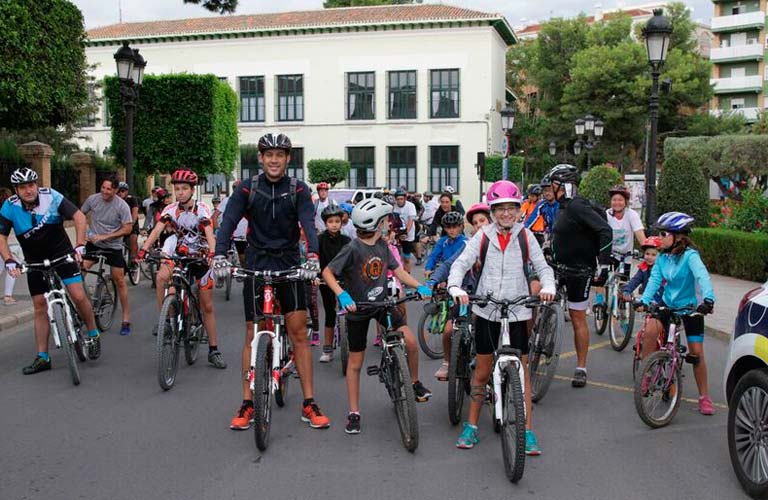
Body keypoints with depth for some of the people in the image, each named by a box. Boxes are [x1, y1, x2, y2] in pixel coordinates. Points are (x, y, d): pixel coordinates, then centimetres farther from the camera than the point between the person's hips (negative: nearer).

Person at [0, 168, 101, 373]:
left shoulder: (51, 197, -17)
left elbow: (79, 217, -16)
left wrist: (80, 245, -26)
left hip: (62, 253, -2)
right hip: (35, 261, 2)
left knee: (79, 296, -15)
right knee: (40, 307, 4)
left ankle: (94, 336, 9)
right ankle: (42, 358, 12)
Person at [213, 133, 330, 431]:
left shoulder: (298, 189, -2)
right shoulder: (247, 188, -3)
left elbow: (309, 224, -14)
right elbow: (228, 222, -12)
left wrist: (313, 256, -32)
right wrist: (220, 256, -29)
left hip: (289, 264, 0)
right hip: (257, 264, 0)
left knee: (299, 333, -2)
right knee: (253, 335, 4)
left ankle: (309, 404, 5)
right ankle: (247, 404, 13)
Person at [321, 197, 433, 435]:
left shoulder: (382, 246, -2)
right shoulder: (353, 249, -21)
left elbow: (397, 270, 6)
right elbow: (327, 272, -19)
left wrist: (419, 286, -7)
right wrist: (342, 295, -33)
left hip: (382, 303, 4)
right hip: (357, 309, -4)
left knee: (410, 341, -13)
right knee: (356, 362, 5)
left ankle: (415, 383, 13)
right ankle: (354, 413, 18)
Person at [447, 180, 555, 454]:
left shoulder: (525, 236, 2)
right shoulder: (483, 236, 0)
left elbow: (543, 267, 2)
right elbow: (461, 263, -6)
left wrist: (547, 287, -20)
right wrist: (456, 288, -25)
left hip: (517, 312, 0)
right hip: (486, 311, 0)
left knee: (521, 370, 1)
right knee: (482, 371, 9)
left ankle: (527, 431, 9)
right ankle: (471, 426, 22)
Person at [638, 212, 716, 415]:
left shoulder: (690, 255, -20)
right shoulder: (662, 257, -4)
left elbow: (702, 276, -33)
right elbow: (654, 280, -9)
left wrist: (708, 299, -48)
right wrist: (644, 300, -24)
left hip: (689, 307, -4)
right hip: (666, 304, 4)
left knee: (696, 352, -4)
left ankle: (704, 397, 11)